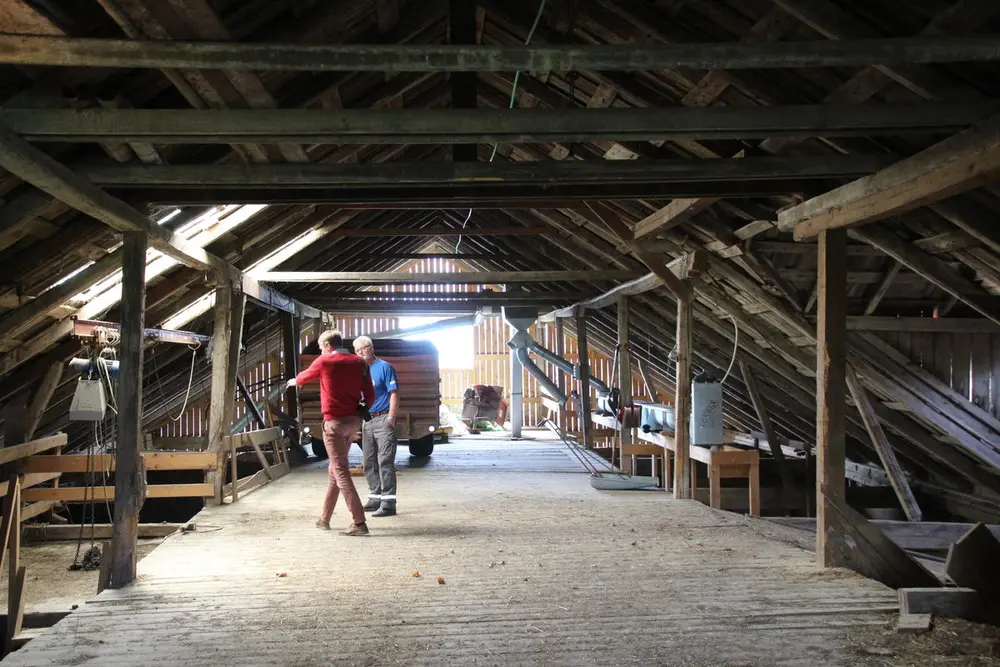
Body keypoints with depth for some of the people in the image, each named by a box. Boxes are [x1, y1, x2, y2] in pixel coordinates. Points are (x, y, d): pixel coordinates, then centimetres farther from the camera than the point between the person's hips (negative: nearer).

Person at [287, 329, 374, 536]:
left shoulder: (324, 361, -5)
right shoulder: (359, 363, 5)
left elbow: (305, 376, 15)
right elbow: (370, 395, 4)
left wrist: (294, 381, 38)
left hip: (334, 422, -6)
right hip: (353, 421, 6)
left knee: (341, 472, -6)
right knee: (335, 469, 17)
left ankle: (359, 523, -12)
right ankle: (324, 519, 27)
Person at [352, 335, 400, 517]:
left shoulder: (385, 367, -4)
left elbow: (394, 393, -10)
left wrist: (391, 417, -19)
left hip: (383, 419, -8)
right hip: (367, 420, 8)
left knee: (385, 461, -10)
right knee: (369, 463, 11)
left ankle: (388, 502, -9)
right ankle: (375, 498, 20)